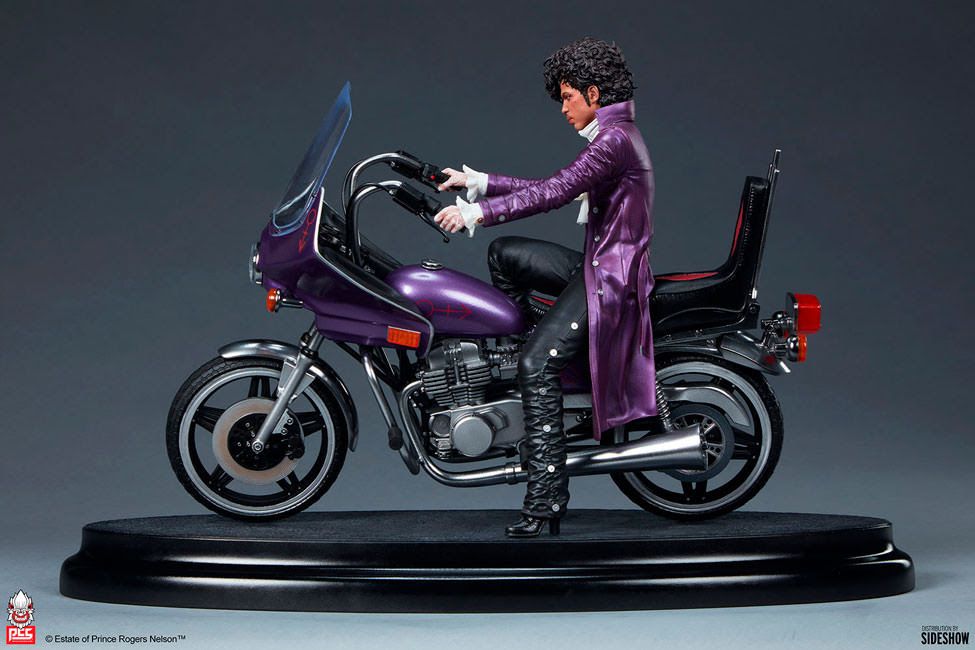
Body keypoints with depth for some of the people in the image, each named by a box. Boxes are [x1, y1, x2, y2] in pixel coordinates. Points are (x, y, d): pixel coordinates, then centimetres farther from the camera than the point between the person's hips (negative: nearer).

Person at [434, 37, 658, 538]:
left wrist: (477, 212, -28)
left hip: (611, 276, -10)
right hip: (595, 266, 10)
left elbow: (554, 193, -26)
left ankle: (546, 498, -23)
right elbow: (553, 188, 20)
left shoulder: (615, 140, -16)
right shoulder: (611, 139, 16)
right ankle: (508, 354, 12)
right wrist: (477, 182, 18)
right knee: (504, 254, 12)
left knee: (539, 365, -21)